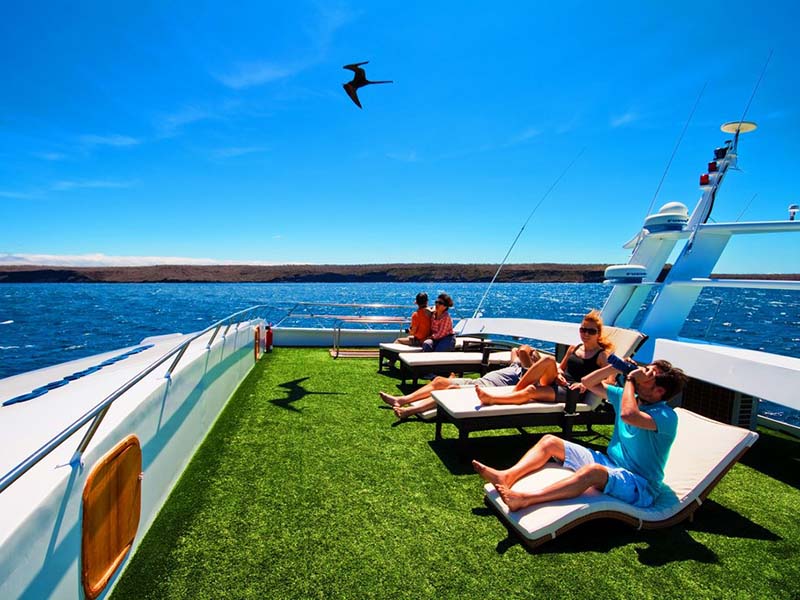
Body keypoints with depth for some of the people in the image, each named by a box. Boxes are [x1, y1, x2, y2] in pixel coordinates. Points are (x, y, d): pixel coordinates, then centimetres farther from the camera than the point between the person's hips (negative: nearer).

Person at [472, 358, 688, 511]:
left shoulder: (667, 416, -18)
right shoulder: (627, 396, 6)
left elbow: (628, 415, -39)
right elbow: (587, 382, 10)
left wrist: (630, 380, -23)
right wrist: (616, 367, -3)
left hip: (640, 486, -8)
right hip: (609, 463, 8)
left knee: (592, 471, -41)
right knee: (549, 441, -3)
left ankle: (524, 500, -50)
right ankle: (507, 476, -25)